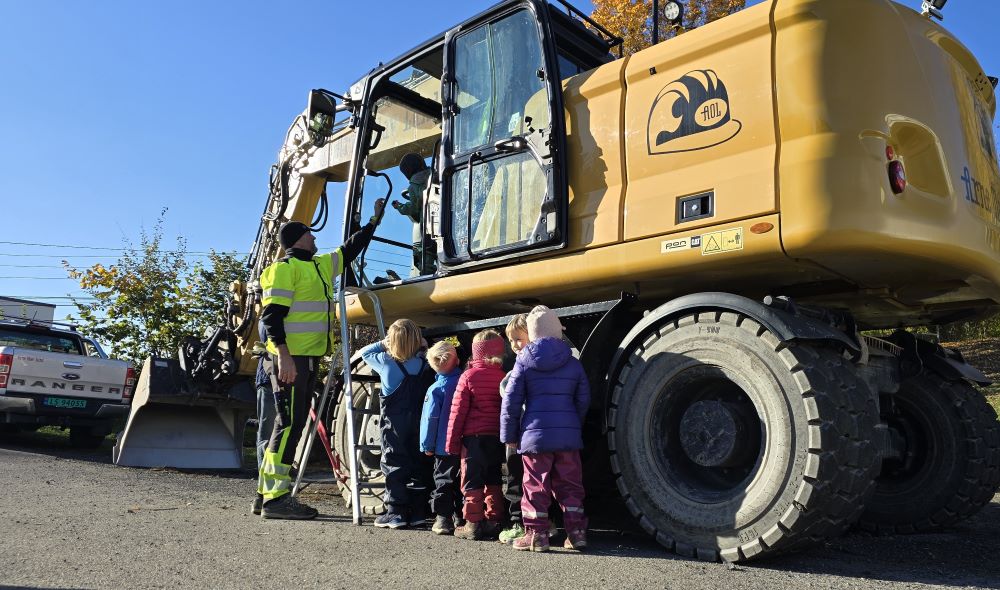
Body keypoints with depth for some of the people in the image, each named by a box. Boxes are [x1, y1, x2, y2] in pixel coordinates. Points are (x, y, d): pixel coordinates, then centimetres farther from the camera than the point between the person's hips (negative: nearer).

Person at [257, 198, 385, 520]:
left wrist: (375, 220, 38)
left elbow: (351, 249, 34)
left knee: (294, 422, 11)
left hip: (308, 358, 9)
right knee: (289, 422, -10)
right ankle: (274, 498, -5)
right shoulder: (284, 268, -7)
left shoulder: (322, 265, 20)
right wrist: (284, 355, -23)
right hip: (289, 358, -9)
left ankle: (271, 491, 18)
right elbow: (272, 315, -15)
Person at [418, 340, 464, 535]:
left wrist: (427, 445, -2)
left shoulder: (436, 389, -12)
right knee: (461, 482, 14)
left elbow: (430, 419, -10)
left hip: (444, 446, -3)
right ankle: (461, 518, 19)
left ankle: (443, 519, 5)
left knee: (443, 481, 7)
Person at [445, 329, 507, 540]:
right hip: (497, 437, 4)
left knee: (472, 481, 3)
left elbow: (458, 411, -6)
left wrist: (452, 441, 0)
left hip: (474, 437, -4)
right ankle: (494, 522, 18)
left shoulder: (469, 376, -7)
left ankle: (473, 524, 4)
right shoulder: (503, 376, 3)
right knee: (494, 481, 14)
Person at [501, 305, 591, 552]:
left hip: (535, 433, -2)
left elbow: (511, 400, -2)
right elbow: (584, 400, 10)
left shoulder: (524, 361, -1)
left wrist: (509, 435, 5)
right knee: (570, 485, 11)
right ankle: (576, 532, 14)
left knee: (536, 486, 5)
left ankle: (536, 534, 7)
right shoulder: (573, 363, 6)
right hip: (568, 434, 3)